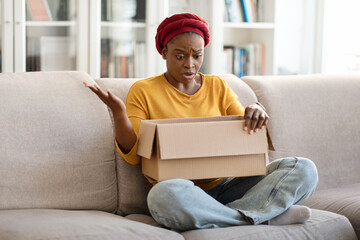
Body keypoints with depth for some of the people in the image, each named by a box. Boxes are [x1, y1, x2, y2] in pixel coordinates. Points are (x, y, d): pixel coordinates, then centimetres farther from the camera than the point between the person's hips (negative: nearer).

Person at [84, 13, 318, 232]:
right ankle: (266, 216, -25)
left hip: (226, 187, 4)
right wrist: (119, 113, -16)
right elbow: (132, 155, 2)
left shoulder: (218, 86, 18)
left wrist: (256, 114, -11)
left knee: (303, 169, -17)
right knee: (167, 194, -41)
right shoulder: (143, 91, 8)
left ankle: (226, 216, -30)